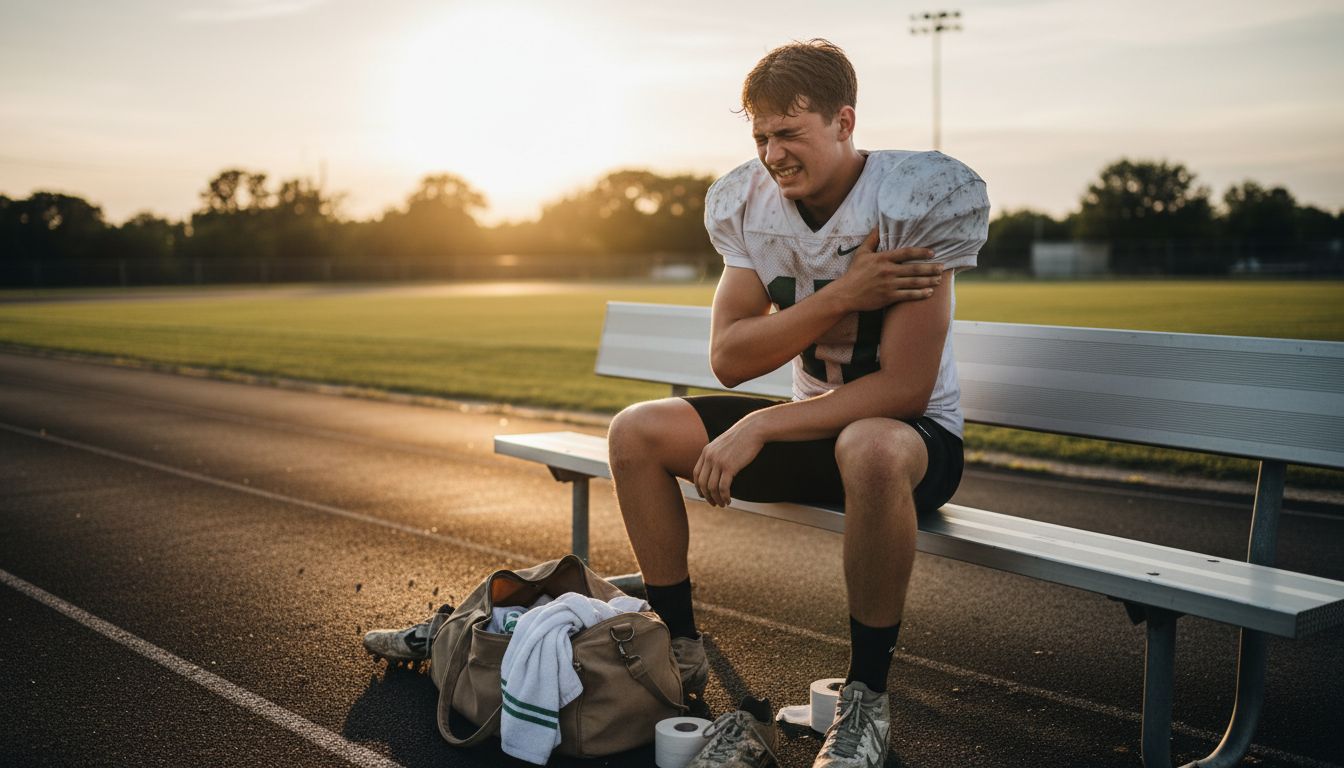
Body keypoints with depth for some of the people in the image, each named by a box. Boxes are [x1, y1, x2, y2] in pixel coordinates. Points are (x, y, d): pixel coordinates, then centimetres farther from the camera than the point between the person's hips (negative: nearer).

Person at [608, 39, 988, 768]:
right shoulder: (749, 204, -3)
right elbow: (728, 358, -8)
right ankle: (681, 660, 1)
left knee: (872, 448, -42)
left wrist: (760, 427, -25)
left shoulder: (919, 202, -19)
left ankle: (866, 699, -21)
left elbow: (905, 389, -23)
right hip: (814, 425, 6)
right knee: (637, 432, -11)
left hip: (917, 434, -5)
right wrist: (840, 296, -22)